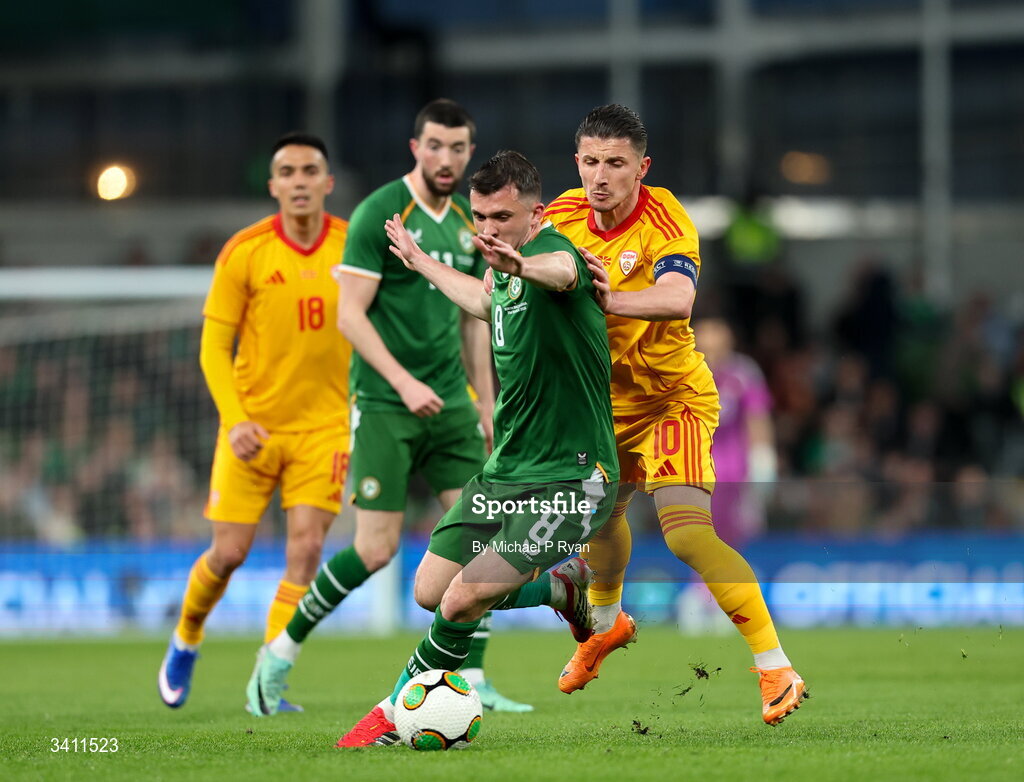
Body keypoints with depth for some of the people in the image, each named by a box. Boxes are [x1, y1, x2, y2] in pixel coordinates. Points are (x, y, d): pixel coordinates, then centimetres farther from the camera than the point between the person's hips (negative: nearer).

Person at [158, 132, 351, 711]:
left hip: (324, 425, 1)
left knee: (306, 548, -12)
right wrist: (234, 419, -17)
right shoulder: (243, 253, -8)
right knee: (230, 553, 0)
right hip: (254, 425, -1)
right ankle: (186, 641, 30)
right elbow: (214, 346, -5)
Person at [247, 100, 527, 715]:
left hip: (451, 404, 6)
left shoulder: (469, 223, 12)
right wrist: (403, 381, -22)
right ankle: (283, 651, 12)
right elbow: (350, 315, -14)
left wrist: (487, 403, 17)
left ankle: (471, 682, 2)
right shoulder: (380, 214, -10)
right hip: (384, 405, -6)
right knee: (377, 550, -7)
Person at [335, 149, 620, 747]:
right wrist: (420, 261, 47)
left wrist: (522, 265, -72)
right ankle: (564, 588, 26)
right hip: (506, 471, 9)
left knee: (463, 601, -16)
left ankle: (398, 712, 8)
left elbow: (561, 270, -48)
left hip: (569, 480, -9)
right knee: (430, 591, 6)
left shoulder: (555, 250, -19)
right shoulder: (508, 270, 7)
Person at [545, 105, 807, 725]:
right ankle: (610, 624, 56)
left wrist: (610, 299, -59)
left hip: (674, 399, -7)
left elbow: (678, 299, -45)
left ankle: (777, 670, -19)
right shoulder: (565, 215, -8)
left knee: (687, 532, -24)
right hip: (609, 401, 7)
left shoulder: (665, 221, -27)